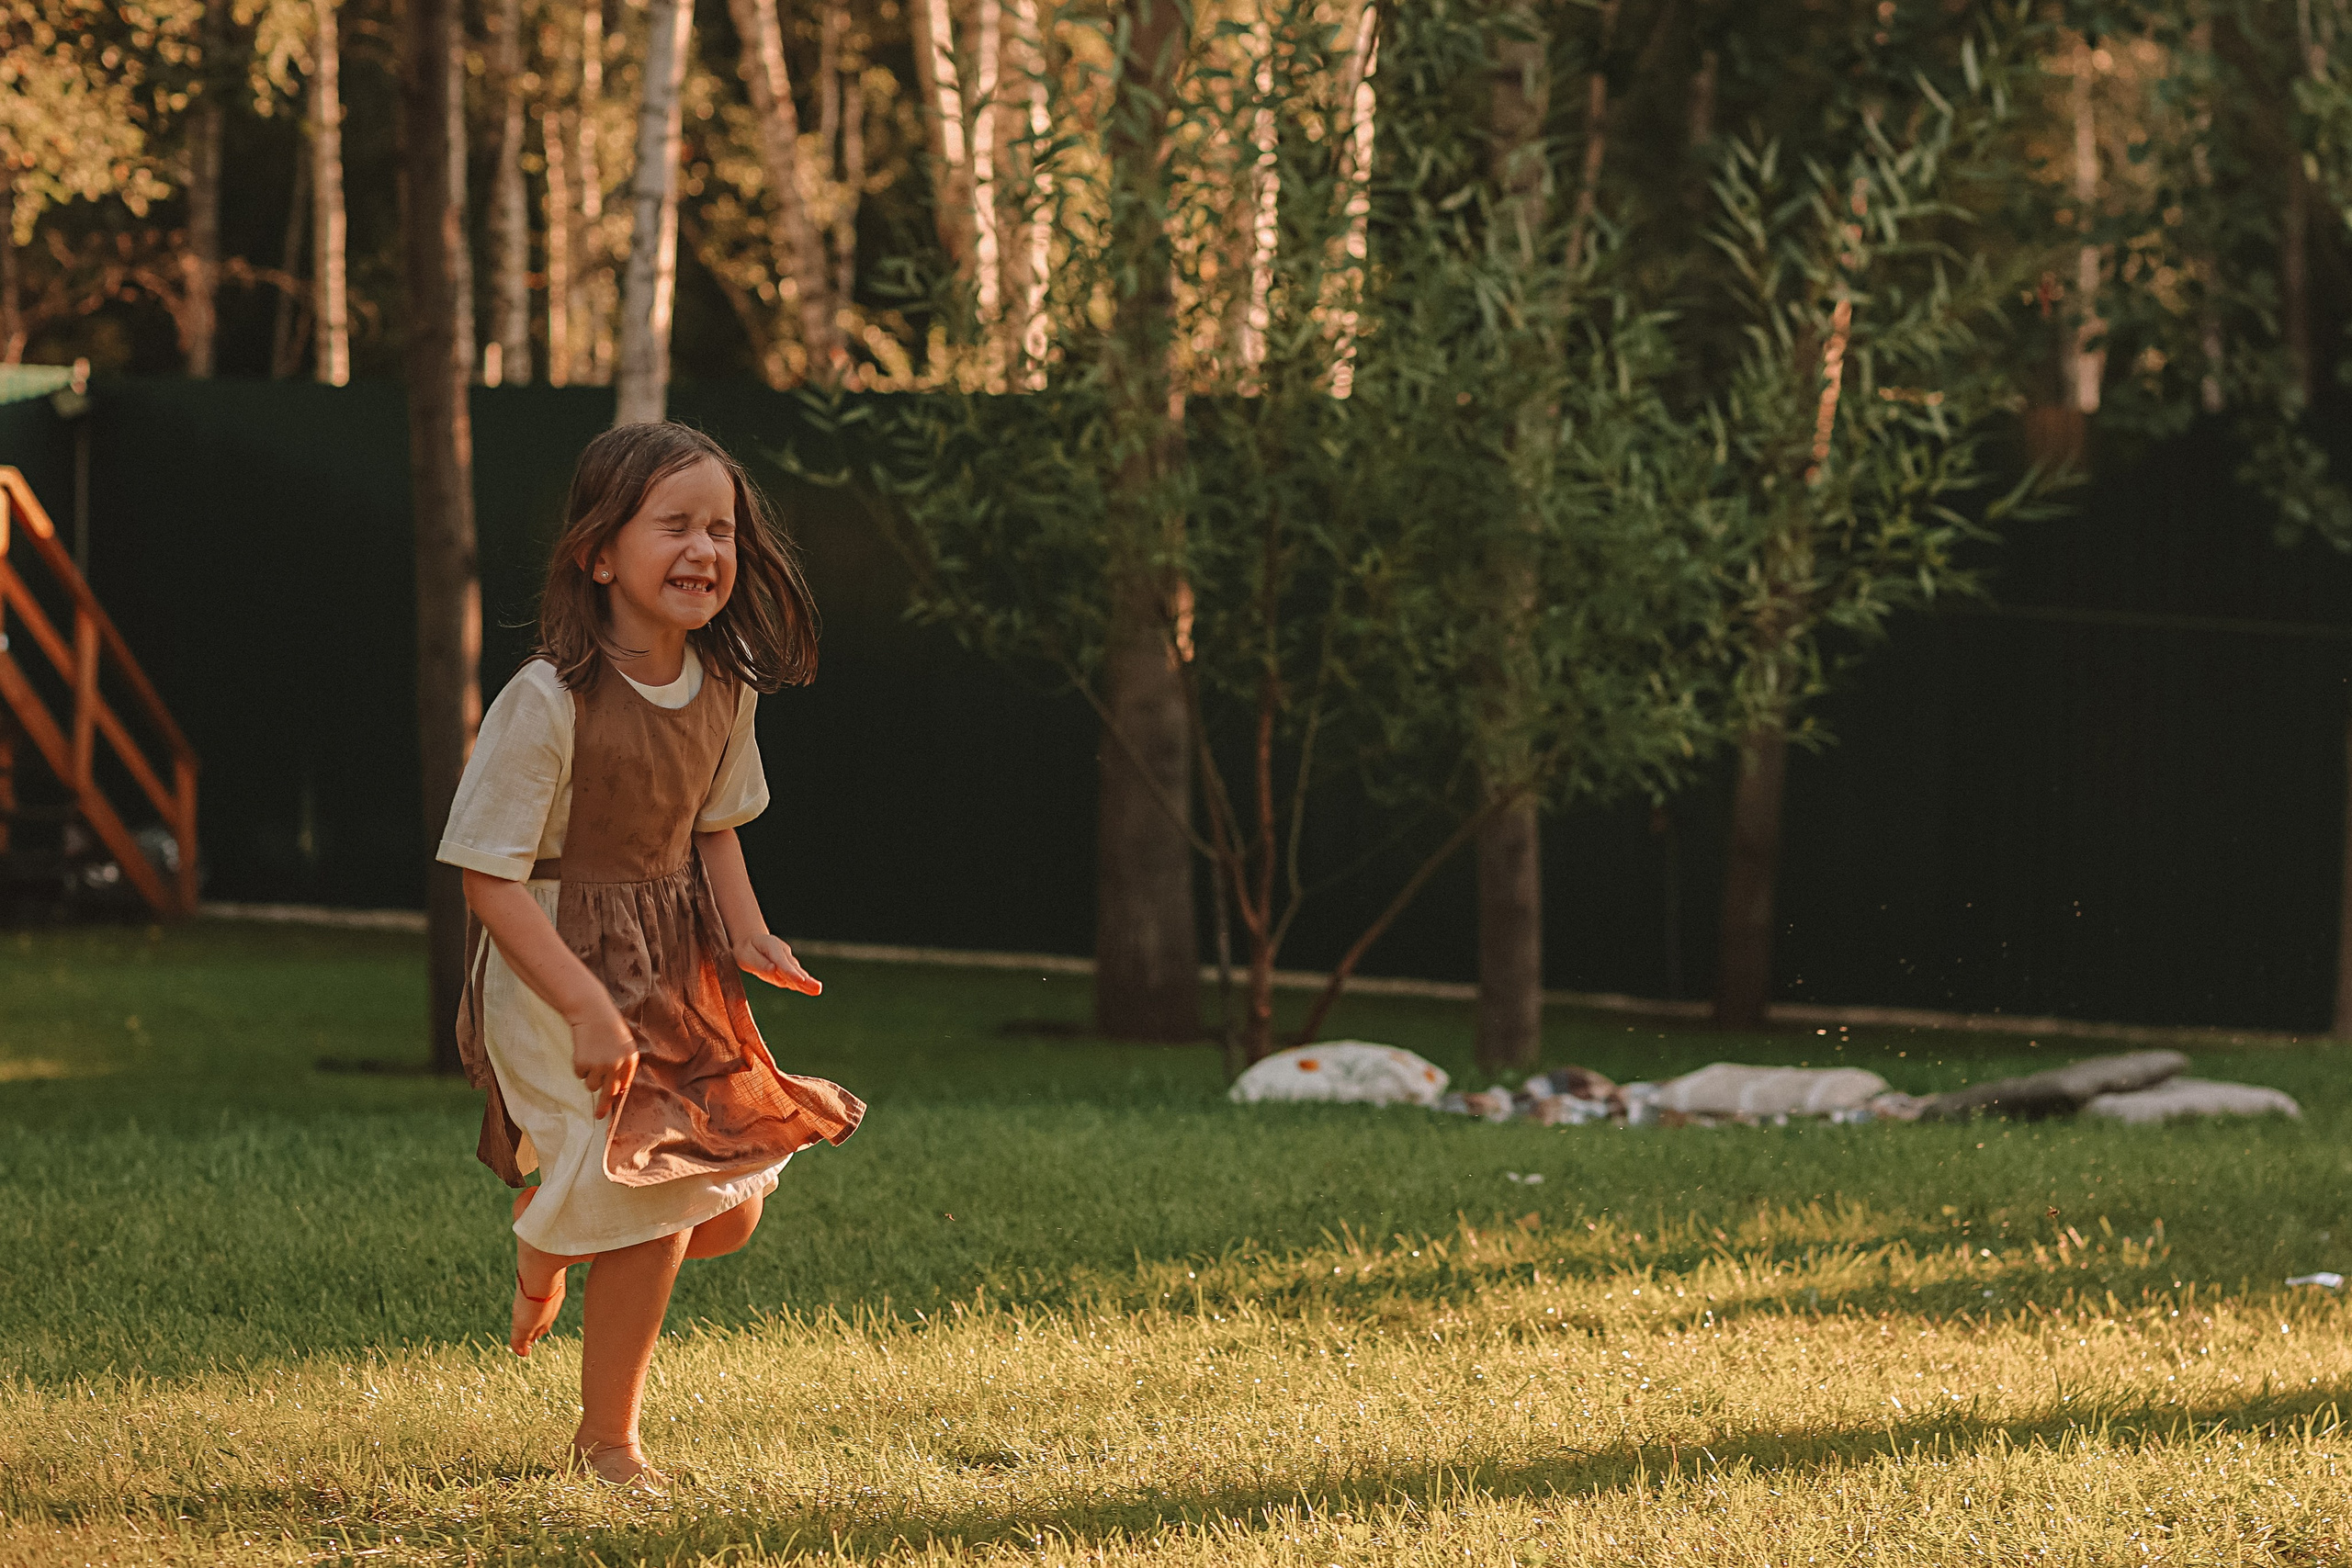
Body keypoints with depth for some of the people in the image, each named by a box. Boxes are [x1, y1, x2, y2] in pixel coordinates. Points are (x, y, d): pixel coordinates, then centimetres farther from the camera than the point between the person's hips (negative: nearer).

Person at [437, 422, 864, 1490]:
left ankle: (546, 1223, 36)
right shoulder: (547, 702, -23)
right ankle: (608, 1443, 12)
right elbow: (491, 879, -21)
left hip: (676, 963, 7)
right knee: (655, 1210, -12)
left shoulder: (724, 689, -1)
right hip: (556, 968, -7)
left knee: (729, 1211, 6)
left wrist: (748, 934, -3)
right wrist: (588, 1008, -28)